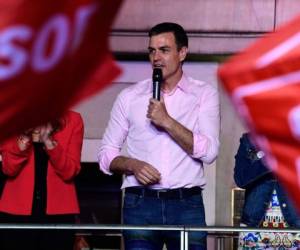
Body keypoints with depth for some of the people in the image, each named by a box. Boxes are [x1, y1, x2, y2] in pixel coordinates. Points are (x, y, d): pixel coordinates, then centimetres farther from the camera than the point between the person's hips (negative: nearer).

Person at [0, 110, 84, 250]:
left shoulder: (72, 120, 0)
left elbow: (70, 172, -8)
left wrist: (49, 141, -20)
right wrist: (24, 138, -21)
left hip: (58, 212, 0)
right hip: (16, 210, 0)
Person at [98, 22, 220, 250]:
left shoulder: (205, 94, 7)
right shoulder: (130, 97, 11)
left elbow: (209, 152, -5)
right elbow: (106, 154, 12)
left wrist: (167, 121, -13)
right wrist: (133, 165, -9)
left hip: (187, 205, -1)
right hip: (140, 203, 1)